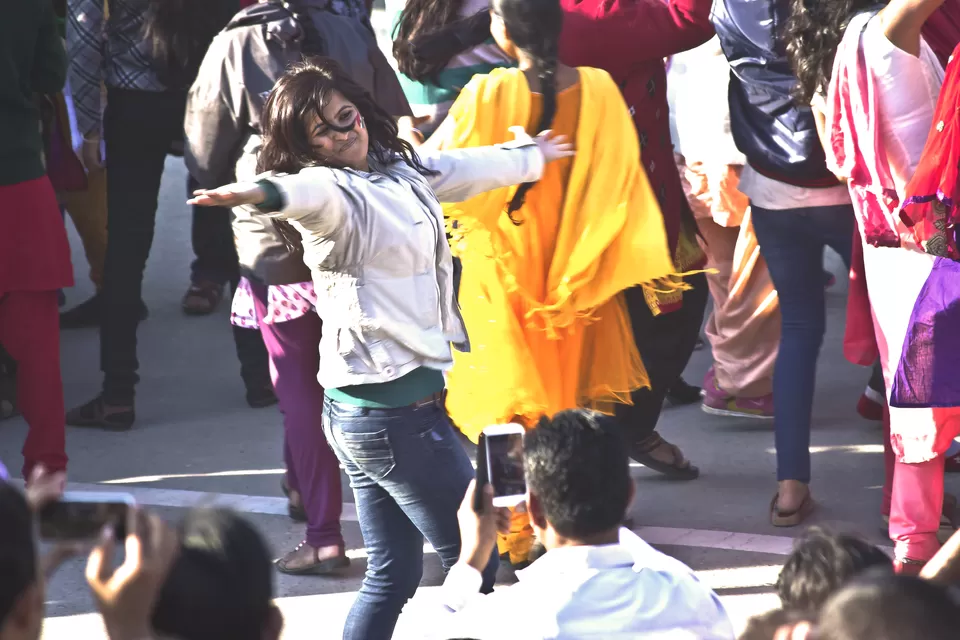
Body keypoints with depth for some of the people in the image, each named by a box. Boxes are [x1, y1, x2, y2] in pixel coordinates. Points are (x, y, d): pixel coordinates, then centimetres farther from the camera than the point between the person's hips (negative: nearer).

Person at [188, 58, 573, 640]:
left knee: (394, 575, 12)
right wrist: (262, 193, -62)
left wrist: (530, 156, 52)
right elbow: (308, 191, -39)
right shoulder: (333, 192, -13)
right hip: (394, 410, -9)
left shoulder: (400, 170, 13)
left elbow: (466, 169, 34)